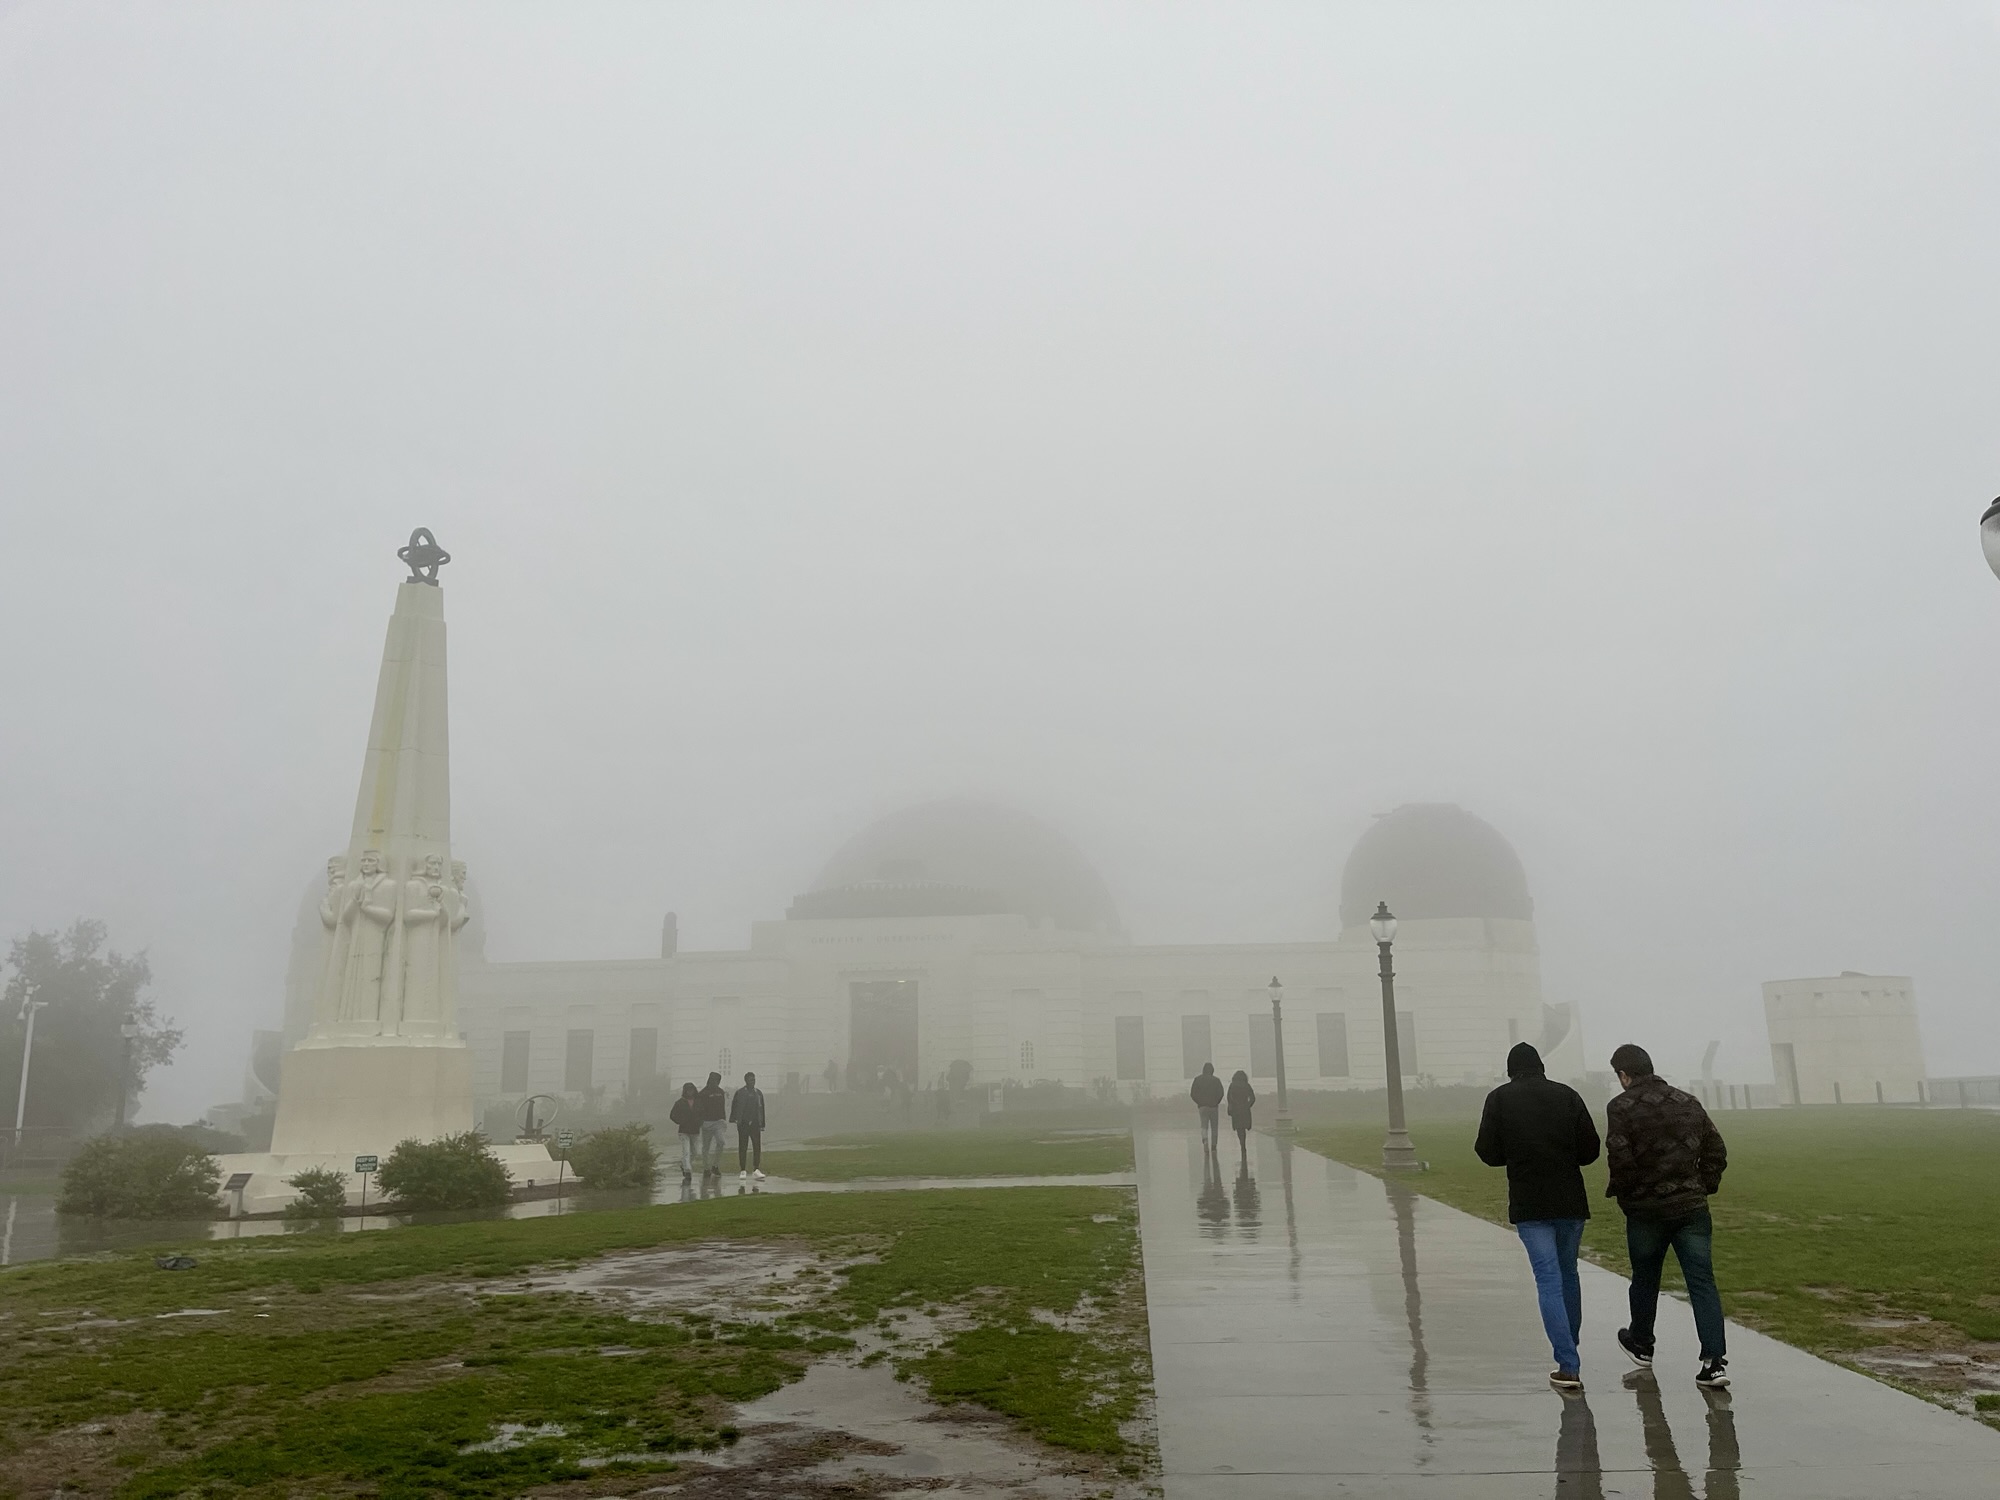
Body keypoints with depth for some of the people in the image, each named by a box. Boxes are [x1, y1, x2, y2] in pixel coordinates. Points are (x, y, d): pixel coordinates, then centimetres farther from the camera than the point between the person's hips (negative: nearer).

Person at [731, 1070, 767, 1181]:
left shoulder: (758, 1093, 11)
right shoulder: (740, 1093, 0)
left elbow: (761, 1108, 14)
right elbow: (734, 1106, -2)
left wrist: (762, 1124, 12)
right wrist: (734, 1119, -14)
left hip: (755, 1123, 3)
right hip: (743, 1124, -3)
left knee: (757, 1146, -3)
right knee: (743, 1147, 2)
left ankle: (757, 1169, 1)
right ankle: (743, 1171, 8)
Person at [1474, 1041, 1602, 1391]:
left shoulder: (1499, 1099, -2)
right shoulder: (1567, 1095, 2)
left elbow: (1489, 1153, -4)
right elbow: (1591, 1149, -1)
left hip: (1529, 1205, -3)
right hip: (1571, 1202, 3)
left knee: (1549, 1281, -2)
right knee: (1568, 1274, 20)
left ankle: (1568, 1366, -10)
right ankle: (1569, 1351, 32)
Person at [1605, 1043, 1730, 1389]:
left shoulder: (1621, 1107, -11)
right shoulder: (1689, 1103, 7)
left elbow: (1621, 1159, -19)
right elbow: (1717, 1150, 9)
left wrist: (1616, 1189, -1)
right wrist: (1705, 1187, 17)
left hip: (1646, 1209, -3)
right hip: (1691, 1207, 3)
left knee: (1645, 1279, 16)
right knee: (1702, 1282, 2)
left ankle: (1641, 1345, 34)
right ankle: (1715, 1361, -8)